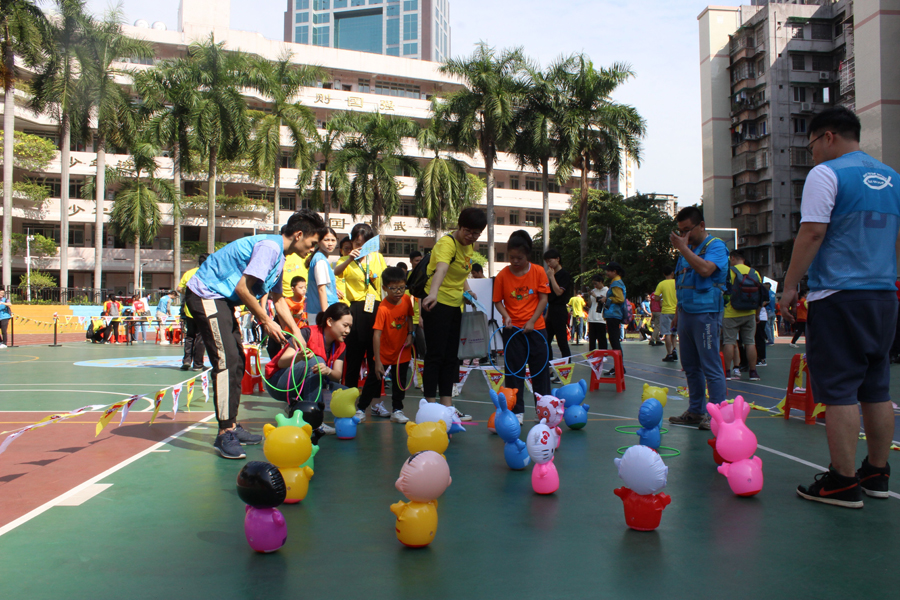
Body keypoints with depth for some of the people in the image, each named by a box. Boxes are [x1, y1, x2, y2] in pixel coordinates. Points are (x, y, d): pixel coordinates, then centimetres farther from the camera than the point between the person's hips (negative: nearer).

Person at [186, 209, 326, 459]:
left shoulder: (279, 255, 14)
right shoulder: (269, 247, -19)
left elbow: (278, 298, 23)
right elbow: (243, 288, -23)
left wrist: (296, 333, 20)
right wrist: (266, 321, -13)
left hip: (221, 300, 11)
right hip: (205, 295, -11)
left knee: (237, 362, 12)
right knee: (226, 361, -15)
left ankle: (232, 426, 20)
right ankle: (224, 434, -12)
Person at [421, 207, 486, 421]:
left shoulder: (469, 246, 8)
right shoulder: (447, 243, -20)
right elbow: (441, 269, -41)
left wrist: (467, 290, 8)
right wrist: (432, 293, -56)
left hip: (455, 305, 9)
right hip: (437, 304, -9)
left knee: (451, 357, 10)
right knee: (435, 355, -6)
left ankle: (447, 407, 16)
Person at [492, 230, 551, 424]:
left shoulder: (538, 272, -5)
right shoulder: (502, 275, -5)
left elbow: (543, 298, -4)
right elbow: (498, 301, 2)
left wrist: (532, 321, -13)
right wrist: (506, 316, -16)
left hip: (536, 328, 0)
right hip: (512, 329, 0)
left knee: (540, 368, 7)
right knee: (514, 370, 3)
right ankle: (516, 411, 11)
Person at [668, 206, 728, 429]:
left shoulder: (716, 246, -4)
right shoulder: (687, 250, 19)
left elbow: (705, 269, -24)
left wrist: (683, 248, -15)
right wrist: (677, 314, 20)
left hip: (706, 313, -8)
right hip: (686, 313, 8)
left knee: (711, 367, -7)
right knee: (690, 367, 11)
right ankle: (695, 411, 19)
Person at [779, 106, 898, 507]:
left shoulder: (827, 173, -7)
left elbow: (812, 233, -14)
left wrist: (789, 287, -9)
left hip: (838, 296, -8)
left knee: (839, 391, -5)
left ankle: (844, 483, -2)